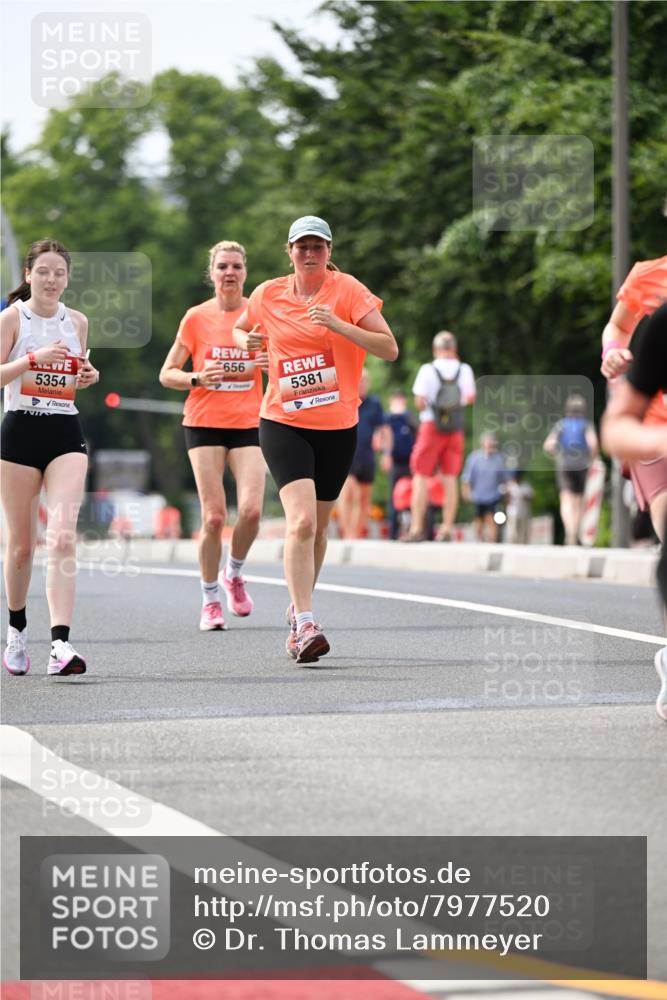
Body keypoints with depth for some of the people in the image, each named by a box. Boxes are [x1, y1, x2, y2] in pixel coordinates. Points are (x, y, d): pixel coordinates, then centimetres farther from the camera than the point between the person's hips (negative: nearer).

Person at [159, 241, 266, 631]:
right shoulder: (197, 318, 2)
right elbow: (167, 374, 5)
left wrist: (271, 363, -11)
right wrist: (197, 378, -14)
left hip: (249, 423, 1)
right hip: (204, 423, -1)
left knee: (251, 509, -15)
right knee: (214, 515, -7)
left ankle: (235, 573, 15)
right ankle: (210, 600, 9)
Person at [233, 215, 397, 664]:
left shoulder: (347, 290, -5)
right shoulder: (268, 295, 3)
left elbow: (389, 348, -12)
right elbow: (239, 328, 23)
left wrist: (338, 325, -25)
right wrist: (246, 341, -1)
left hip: (338, 426, 1)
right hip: (283, 423, -1)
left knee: (318, 527, 12)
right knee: (301, 520, -19)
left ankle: (299, 609, 36)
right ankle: (306, 626, -23)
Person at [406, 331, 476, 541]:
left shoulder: (428, 370, -7)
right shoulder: (464, 370, 2)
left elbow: (420, 401, -13)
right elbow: (470, 397, 10)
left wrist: (422, 406, 9)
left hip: (430, 426, -3)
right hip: (455, 429, 3)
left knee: (421, 477, 0)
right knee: (450, 478, 5)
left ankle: (416, 528, -7)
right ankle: (446, 529, 3)